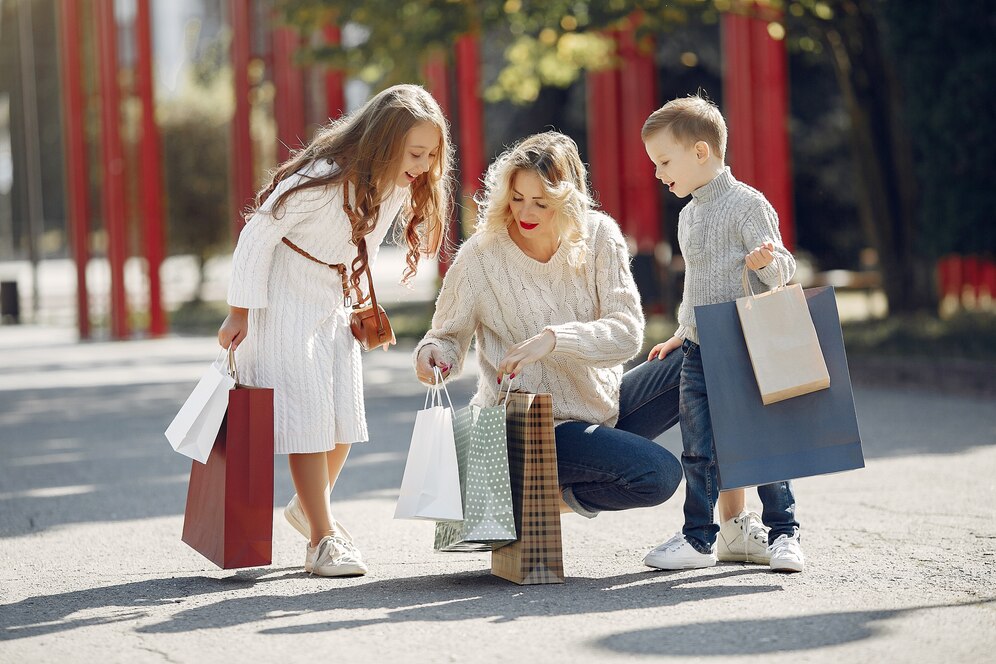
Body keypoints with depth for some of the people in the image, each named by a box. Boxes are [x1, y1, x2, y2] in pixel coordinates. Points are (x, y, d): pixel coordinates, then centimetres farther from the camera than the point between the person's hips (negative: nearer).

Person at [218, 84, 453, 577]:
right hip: (285, 297, -7)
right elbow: (258, 236, -21)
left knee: (346, 412, 7)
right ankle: (323, 540, -6)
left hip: (333, 297, 7)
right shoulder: (324, 178, -29)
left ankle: (309, 507, 30)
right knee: (308, 413, -10)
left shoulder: (400, 185, -6)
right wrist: (241, 313, -16)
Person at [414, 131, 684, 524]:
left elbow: (627, 333, -16)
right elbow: (450, 338, -2)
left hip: (603, 402, 5)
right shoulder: (480, 256, -14)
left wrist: (554, 339, -33)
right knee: (657, 476, -25)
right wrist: (434, 353, -27)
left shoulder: (598, 236, -8)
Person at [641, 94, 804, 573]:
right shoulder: (689, 215, 15)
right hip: (699, 352, 7)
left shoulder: (747, 204, -10)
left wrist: (766, 262, -33)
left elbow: (782, 270, -12)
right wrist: (682, 333, 26)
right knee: (698, 451, 5)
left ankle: (783, 533, 9)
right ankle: (698, 538, 12)